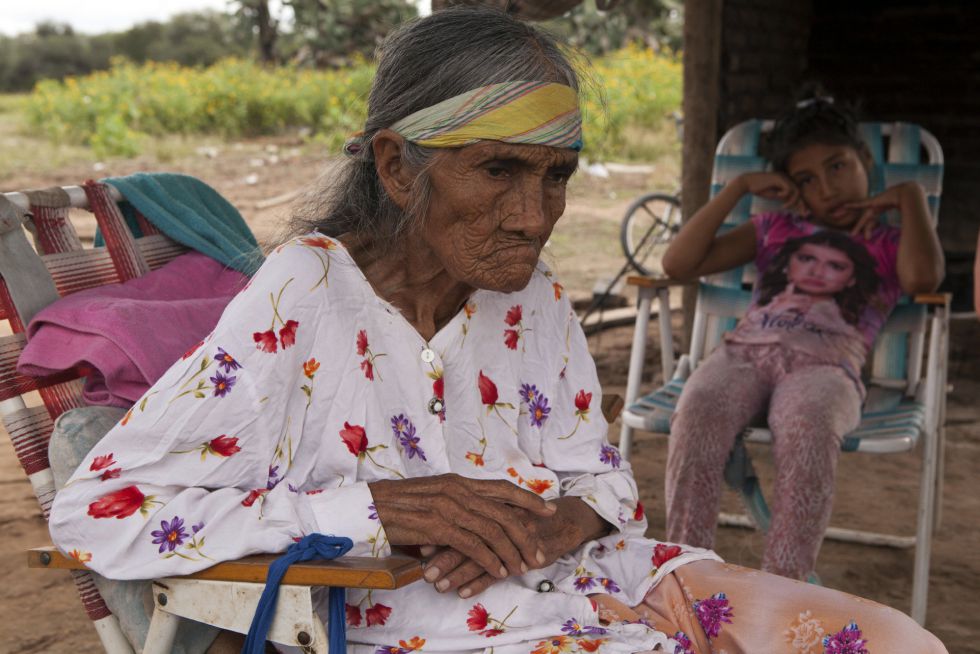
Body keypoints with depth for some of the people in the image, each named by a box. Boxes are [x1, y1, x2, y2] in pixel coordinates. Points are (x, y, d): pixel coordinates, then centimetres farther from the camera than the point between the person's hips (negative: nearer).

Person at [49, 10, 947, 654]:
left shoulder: (534, 299, 3)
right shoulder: (301, 301, -15)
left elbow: (606, 484, 11)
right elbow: (92, 515, -20)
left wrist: (545, 524, -14)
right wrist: (380, 509, -26)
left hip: (586, 582, 7)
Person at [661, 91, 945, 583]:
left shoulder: (889, 244, 25)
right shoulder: (774, 228, 33)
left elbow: (923, 278, -3)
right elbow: (678, 264, 20)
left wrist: (910, 196, 11)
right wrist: (739, 187, 20)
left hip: (824, 365, -2)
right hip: (744, 353, 2)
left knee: (809, 427, -40)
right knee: (696, 412, -34)